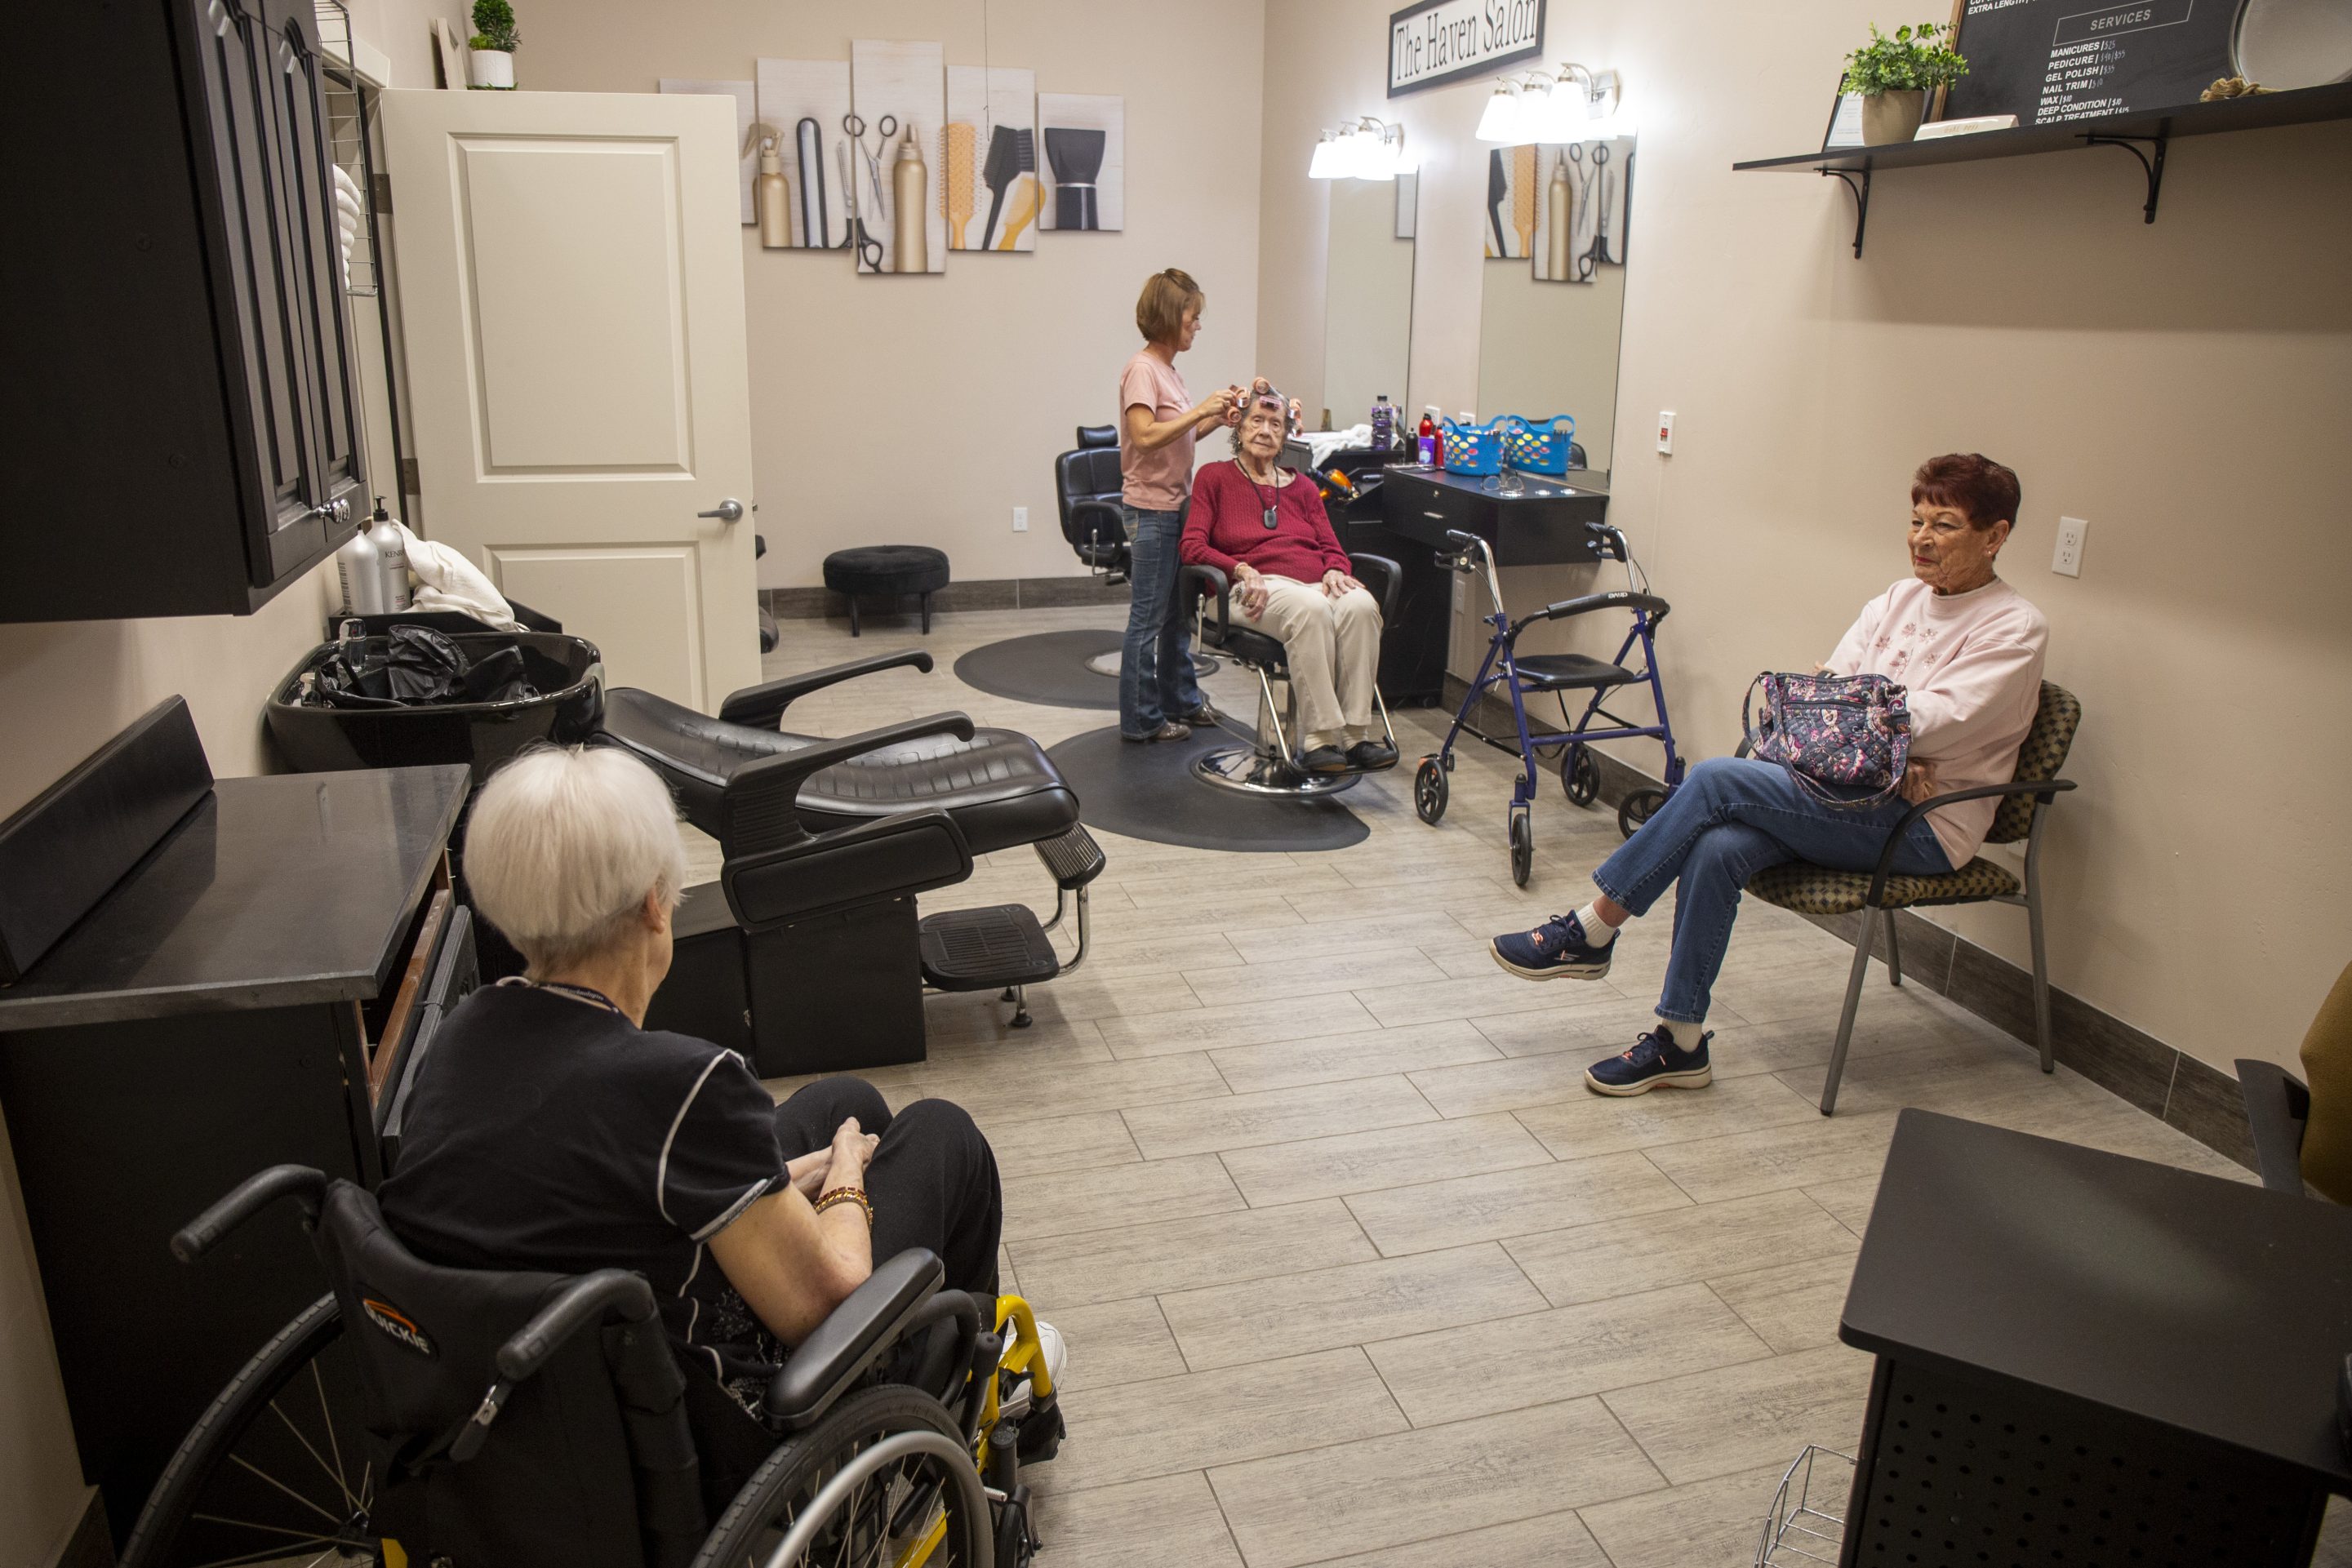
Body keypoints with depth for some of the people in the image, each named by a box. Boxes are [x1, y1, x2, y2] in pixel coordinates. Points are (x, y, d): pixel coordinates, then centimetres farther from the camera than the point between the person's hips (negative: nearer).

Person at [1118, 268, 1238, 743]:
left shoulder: (1167, 369, 14)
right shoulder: (1143, 369, -14)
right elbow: (1145, 436, -25)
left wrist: (1216, 417, 4)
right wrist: (1201, 410, -21)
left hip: (1177, 506, 10)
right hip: (1151, 510, -10)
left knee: (1178, 612, 18)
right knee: (1147, 618, -2)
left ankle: (1180, 700, 30)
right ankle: (1140, 719, 6)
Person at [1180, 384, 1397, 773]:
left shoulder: (1302, 487, 27)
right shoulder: (1215, 478, 16)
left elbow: (1332, 548, 19)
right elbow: (1192, 546, 3)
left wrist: (1336, 571, -5)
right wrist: (1242, 570, -13)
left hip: (1318, 583, 4)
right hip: (1259, 590, -4)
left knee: (1361, 605, -32)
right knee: (1310, 609, -39)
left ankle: (1357, 733, -32)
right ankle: (1319, 737, -38)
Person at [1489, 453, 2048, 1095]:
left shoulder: (2016, 629, -4)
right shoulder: (1898, 599, 15)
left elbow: (1940, 721, -19)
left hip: (1923, 826, -6)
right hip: (1850, 798, 6)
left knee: (1717, 778, -24)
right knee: (1716, 847, -25)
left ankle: (1591, 932, -12)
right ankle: (1681, 1042, -16)